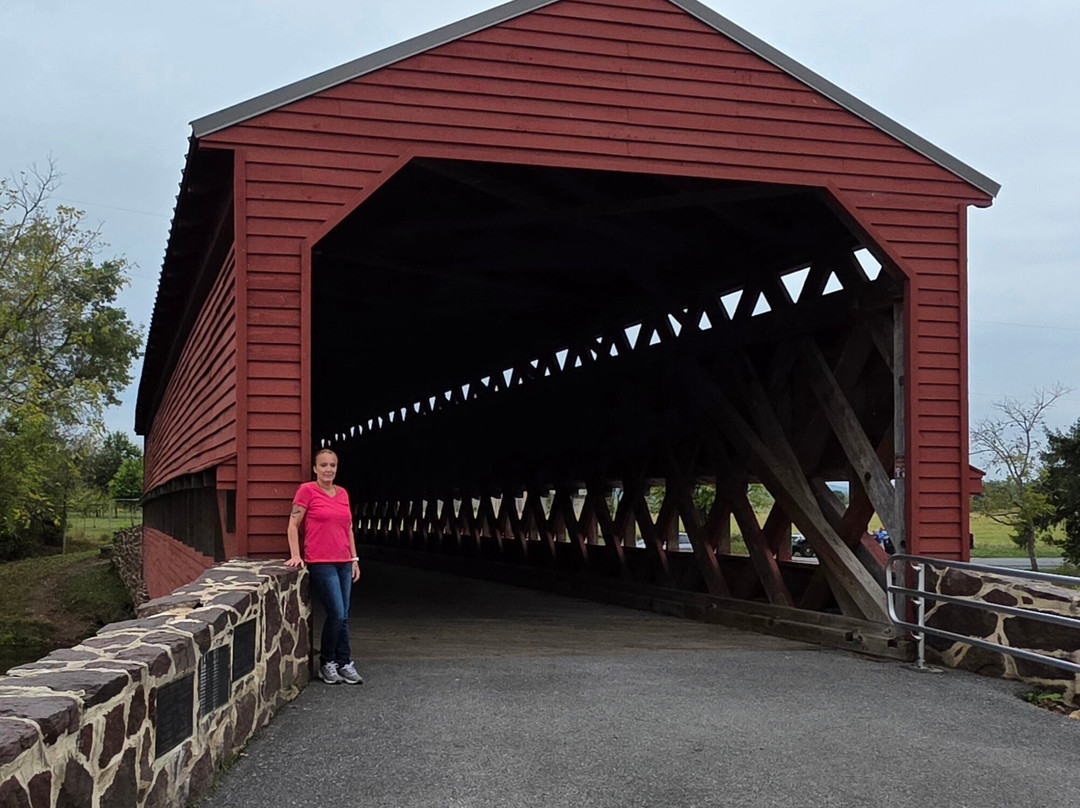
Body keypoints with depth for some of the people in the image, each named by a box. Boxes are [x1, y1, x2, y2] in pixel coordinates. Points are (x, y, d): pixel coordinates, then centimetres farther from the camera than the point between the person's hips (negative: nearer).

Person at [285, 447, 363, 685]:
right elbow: (293, 525, -5)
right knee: (337, 614, -9)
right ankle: (327, 663, 8)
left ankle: (343, 664, 15)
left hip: (343, 563, 6)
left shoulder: (343, 493, 13)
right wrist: (295, 555, -14)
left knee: (343, 617, 7)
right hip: (320, 563, -6)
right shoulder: (307, 490, -4)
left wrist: (354, 559, 15)